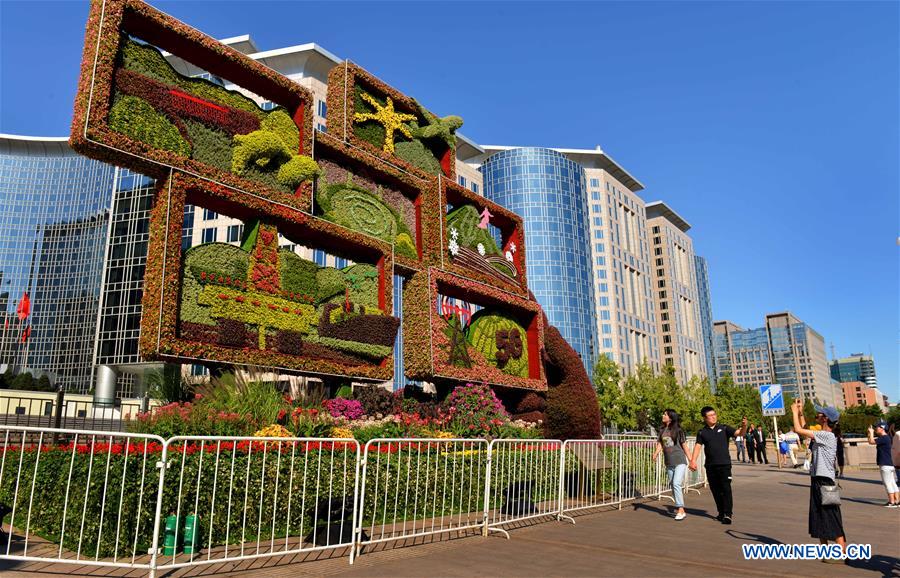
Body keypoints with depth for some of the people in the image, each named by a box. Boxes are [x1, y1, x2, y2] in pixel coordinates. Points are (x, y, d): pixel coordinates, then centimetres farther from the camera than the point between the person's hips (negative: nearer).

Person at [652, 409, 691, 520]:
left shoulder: (678, 430, -4)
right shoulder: (662, 430, 9)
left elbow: (684, 446, 0)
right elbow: (659, 444, 5)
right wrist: (656, 453, -15)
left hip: (680, 462, -6)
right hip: (669, 463, 6)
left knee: (676, 484, -18)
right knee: (673, 486, 13)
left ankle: (681, 510, -16)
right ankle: (678, 506, 29)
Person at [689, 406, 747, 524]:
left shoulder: (724, 428, 2)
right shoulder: (702, 432, 7)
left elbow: (739, 433, -8)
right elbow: (698, 446, 0)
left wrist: (744, 426, -30)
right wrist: (693, 460, -13)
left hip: (724, 464, -3)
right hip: (710, 466, 3)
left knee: (726, 488, -7)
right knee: (715, 490, 10)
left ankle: (727, 514, -5)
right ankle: (721, 512, 23)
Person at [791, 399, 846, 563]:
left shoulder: (827, 436, -17)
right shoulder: (821, 436, 11)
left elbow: (799, 430, -21)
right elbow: (802, 430, 23)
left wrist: (795, 412, -7)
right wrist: (800, 413, 17)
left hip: (824, 481, -10)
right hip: (817, 480, 10)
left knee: (832, 518, -5)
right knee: (819, 517, 15)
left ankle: (842, 554, -1)